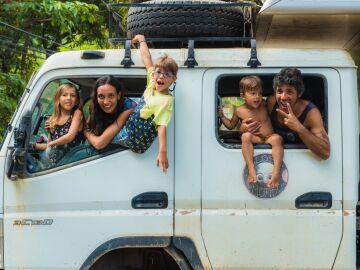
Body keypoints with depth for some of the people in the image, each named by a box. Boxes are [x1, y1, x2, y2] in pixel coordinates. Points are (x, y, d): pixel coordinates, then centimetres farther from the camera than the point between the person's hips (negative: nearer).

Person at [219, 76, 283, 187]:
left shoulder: (264, 105, 4)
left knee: (277, 138, -34)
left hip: (269, 137, 0)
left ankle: (276, 171, -48)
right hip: (255, 139, 0)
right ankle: (251, 169, -44)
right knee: (246, 136, -34)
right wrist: (222, 116, 5)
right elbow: (231, 125, 18)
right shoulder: (240, 111, 2)